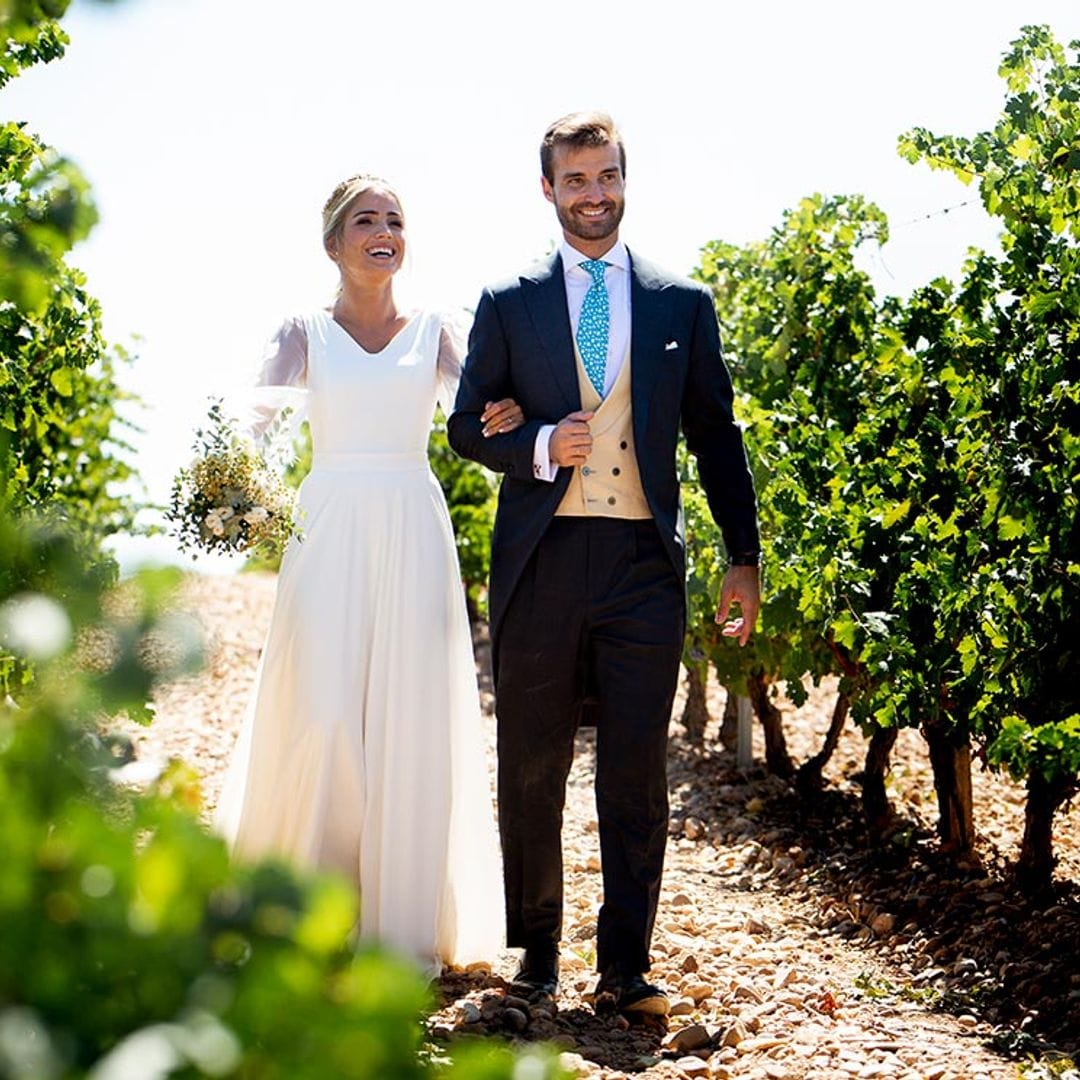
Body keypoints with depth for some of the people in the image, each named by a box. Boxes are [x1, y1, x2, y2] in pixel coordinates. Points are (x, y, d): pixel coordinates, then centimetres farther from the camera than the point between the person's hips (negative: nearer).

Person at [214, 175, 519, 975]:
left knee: (410, 719, -1)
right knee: (321, 713, -9)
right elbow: (261, 405, -8)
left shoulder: (432, 331, 11)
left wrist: (509, 412, -26)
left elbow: (471, 409, -4)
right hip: (331, 531, -1)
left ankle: (404, 922, 7)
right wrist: (263, 410, -31)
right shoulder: (306, 332, 8)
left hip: (413, 531, 1)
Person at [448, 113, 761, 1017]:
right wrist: (539, 447, -11)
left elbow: (715, 436, 11)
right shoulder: (508, 304, 9)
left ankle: (625, 966, 3)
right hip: (540, 561, 0)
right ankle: (537, 948, 21)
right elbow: (468, 426, 10)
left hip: (644, 561, 0)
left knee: (638, 773, -2)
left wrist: (745, 559, 7)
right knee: (532, 770, 7)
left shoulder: (682, 304, 10)